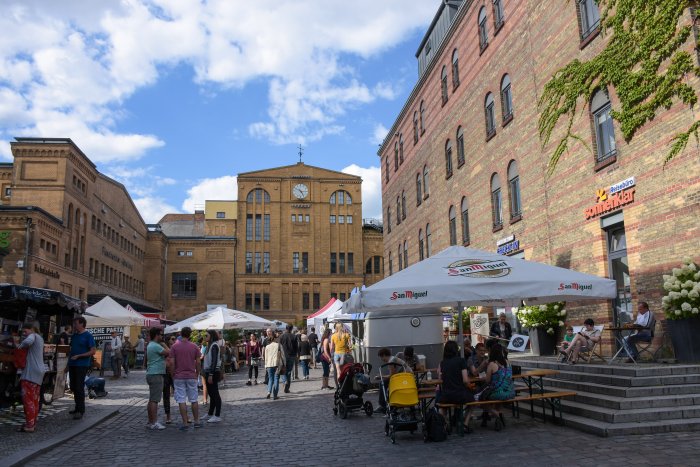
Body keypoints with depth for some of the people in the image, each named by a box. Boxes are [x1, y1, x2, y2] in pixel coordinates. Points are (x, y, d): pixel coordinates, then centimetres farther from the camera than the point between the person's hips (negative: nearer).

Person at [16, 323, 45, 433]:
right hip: (38, 372, 10)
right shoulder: (40, 338, 22)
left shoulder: (33, 335, -5)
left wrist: (20, 346, -9)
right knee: (35, 399, 12)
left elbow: (28, 341, -27)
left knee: (28, 398, -8)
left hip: (31, 373, -10)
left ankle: (29, 425, -8)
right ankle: (33, 423, 16)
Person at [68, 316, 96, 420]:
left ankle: (81, 410, -1)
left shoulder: (88, 336, -9)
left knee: (79, 387, -7)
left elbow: (93, 351, -13)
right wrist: (69, 361, 12)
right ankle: (77, 407, 26)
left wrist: (78, 356, -17)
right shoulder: (74, 335, 13)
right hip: (72, 364, 8)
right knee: (73, 387, 13)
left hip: (82, 365, -8)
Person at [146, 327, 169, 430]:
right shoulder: (155, 346, -17)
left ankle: (151, 421, 22)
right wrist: (163, 344, -7)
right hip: (156, 375, -11)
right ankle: (154, 423, -7)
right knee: (154, 400, -9)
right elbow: (168, 353, -19)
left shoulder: (150, 345, 16)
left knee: (151, 399, 15)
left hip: (151, 374, 11)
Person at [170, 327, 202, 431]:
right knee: (194, 400, 11)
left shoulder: (174, 347, -4)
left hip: (178, 377, -1)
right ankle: (197, 422, 16)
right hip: (191, 377, 2)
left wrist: (172, 375, 5)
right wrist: (197, 374, 12)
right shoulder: (194, 347, -1)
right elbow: (198, 362, 0)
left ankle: (185, 423, 2)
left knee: (181, 401, 2)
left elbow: (172, 363, -7)